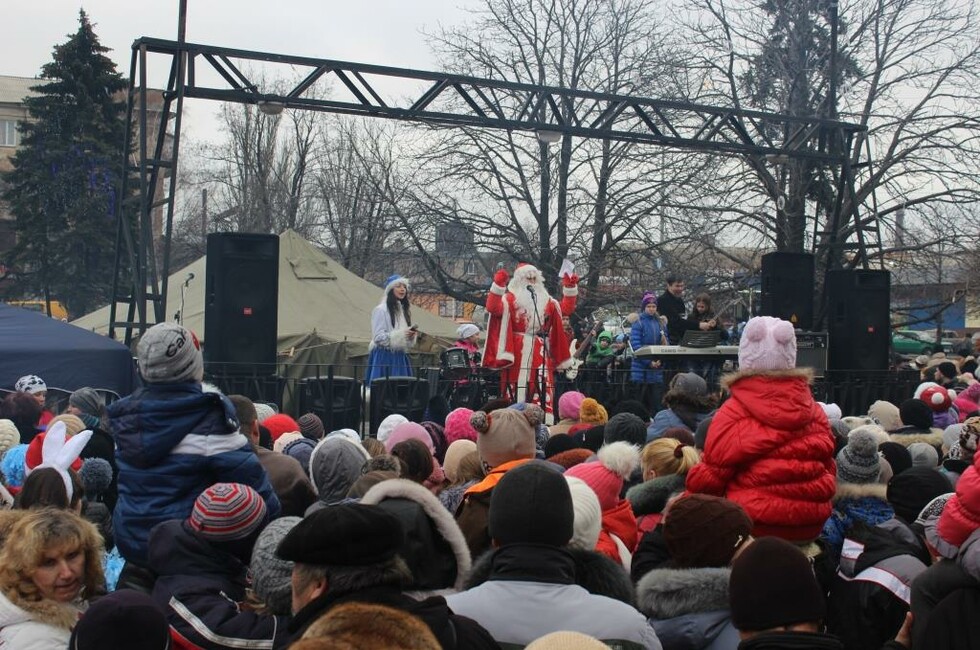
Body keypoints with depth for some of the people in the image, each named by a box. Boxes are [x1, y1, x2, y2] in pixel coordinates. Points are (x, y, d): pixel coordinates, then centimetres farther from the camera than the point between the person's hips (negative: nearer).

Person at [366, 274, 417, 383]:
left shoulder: (404, 309, 16)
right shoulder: (380, 310, -6)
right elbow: (378, 337, -13)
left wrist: (411, 335, 0)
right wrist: (401, 334, -17)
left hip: (400, 358, 7)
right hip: (384, 358, -7)